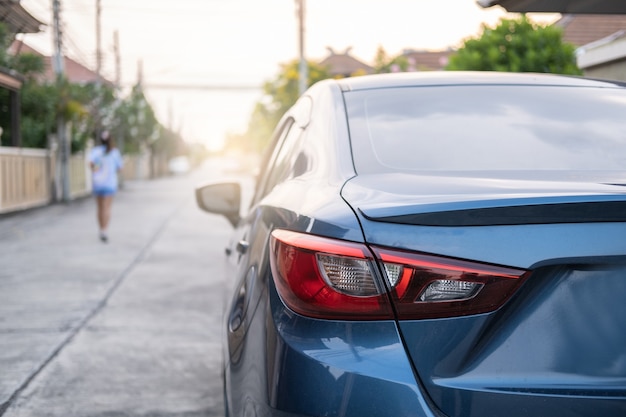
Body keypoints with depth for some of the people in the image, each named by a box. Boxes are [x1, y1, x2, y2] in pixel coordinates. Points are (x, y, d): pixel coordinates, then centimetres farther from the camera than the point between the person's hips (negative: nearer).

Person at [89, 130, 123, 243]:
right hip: (110, 182, -1)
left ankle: (102, 231, 22)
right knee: (107, 208, -9)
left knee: (100, 208, 14)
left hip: (97, 182, 1)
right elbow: (119, 167, 7)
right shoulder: (115, 152, 2)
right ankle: (105, 231, -27)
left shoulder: (96, 150, -1)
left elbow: (91, 161, -20)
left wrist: (94, 172, -3)